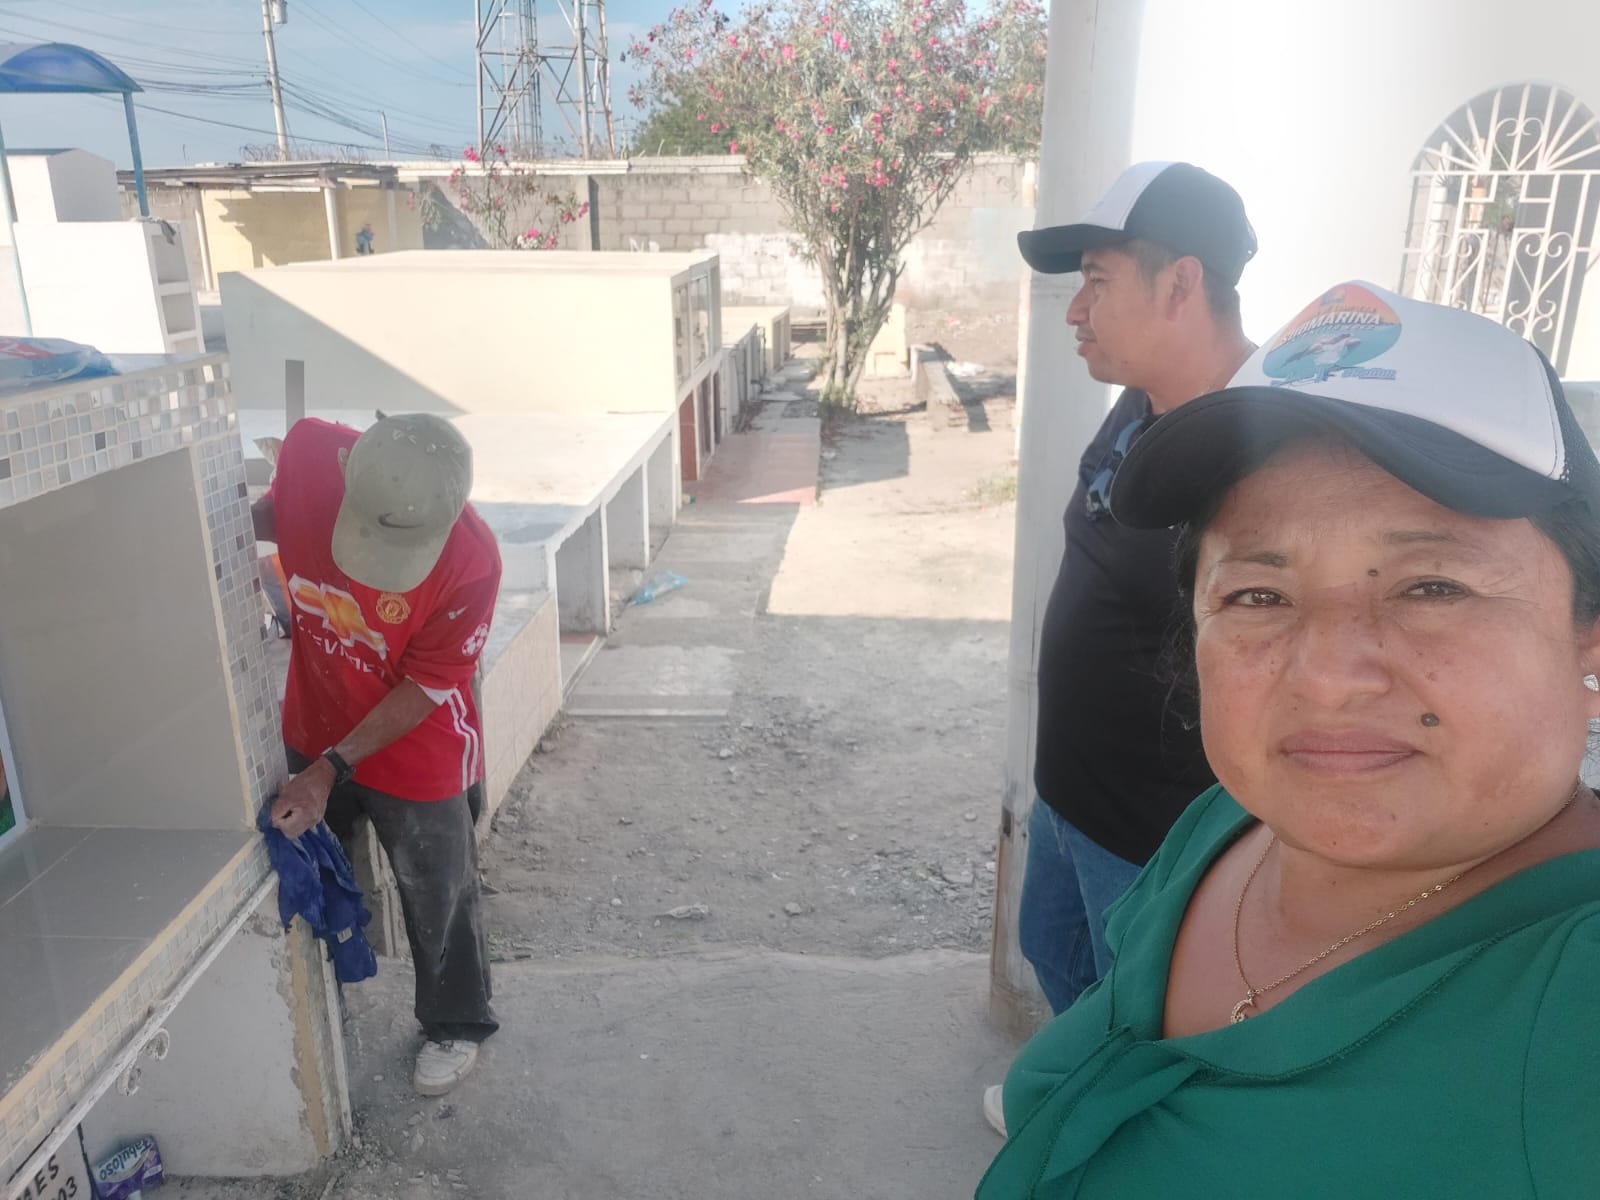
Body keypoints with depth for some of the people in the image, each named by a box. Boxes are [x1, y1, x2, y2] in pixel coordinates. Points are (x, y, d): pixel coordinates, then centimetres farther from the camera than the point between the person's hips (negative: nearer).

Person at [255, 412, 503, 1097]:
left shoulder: (469, 564, -34)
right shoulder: (309, 451, -25)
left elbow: (426, 687, -21)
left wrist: (334, 768, -22)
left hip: (415, 752, -5)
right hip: (313, 732, 5)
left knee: (436, 898, 14)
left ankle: (455, 1025, 42)